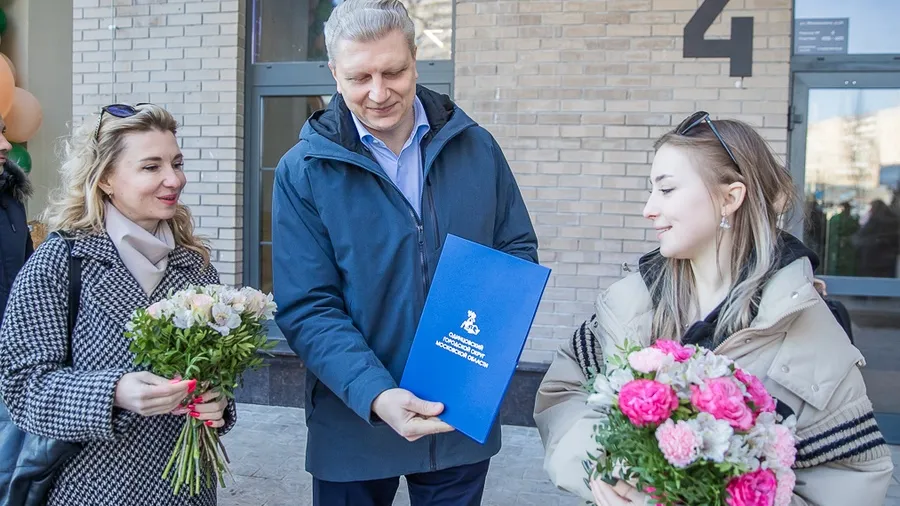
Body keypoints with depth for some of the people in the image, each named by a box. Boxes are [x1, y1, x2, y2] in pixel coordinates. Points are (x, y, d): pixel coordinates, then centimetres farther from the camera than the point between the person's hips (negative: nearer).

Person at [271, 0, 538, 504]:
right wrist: (375, 395, -27)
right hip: (354, 423, -2)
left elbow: (519, 250, 7)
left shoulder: (477, 148, -2)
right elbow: (308, 309, -13)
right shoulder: (303, 172, -9)